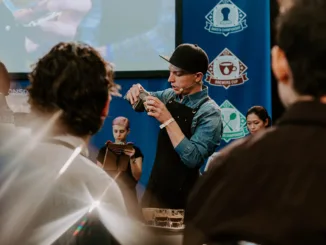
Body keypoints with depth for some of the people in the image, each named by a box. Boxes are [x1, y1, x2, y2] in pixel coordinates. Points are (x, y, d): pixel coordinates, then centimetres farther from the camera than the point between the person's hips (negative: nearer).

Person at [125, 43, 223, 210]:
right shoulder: (170, 96, 0)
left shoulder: (209, 112, -18)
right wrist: (136, 92, -6)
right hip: (154, 187, 6)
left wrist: (168, 120, -29)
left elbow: (192, 158, -26)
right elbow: (140, 103, 16)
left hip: (182, 195, -6)